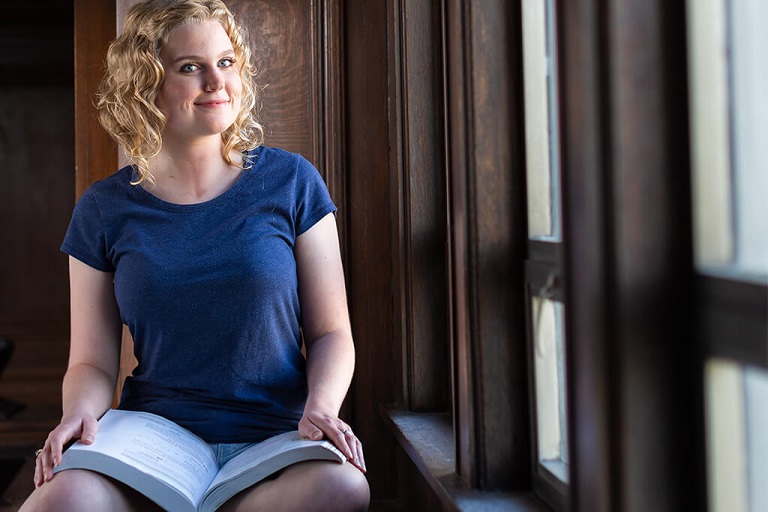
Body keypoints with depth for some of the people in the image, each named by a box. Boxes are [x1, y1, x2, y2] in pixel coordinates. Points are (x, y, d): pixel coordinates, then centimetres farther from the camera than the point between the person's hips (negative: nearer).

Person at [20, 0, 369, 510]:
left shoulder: (290, 182, 4)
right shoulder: (104, 209, 8)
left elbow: (331, 332, 4)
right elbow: (93, 362, 9)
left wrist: (321, 406, -16)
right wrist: (79, 411, -14)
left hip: (275, 443, 1)